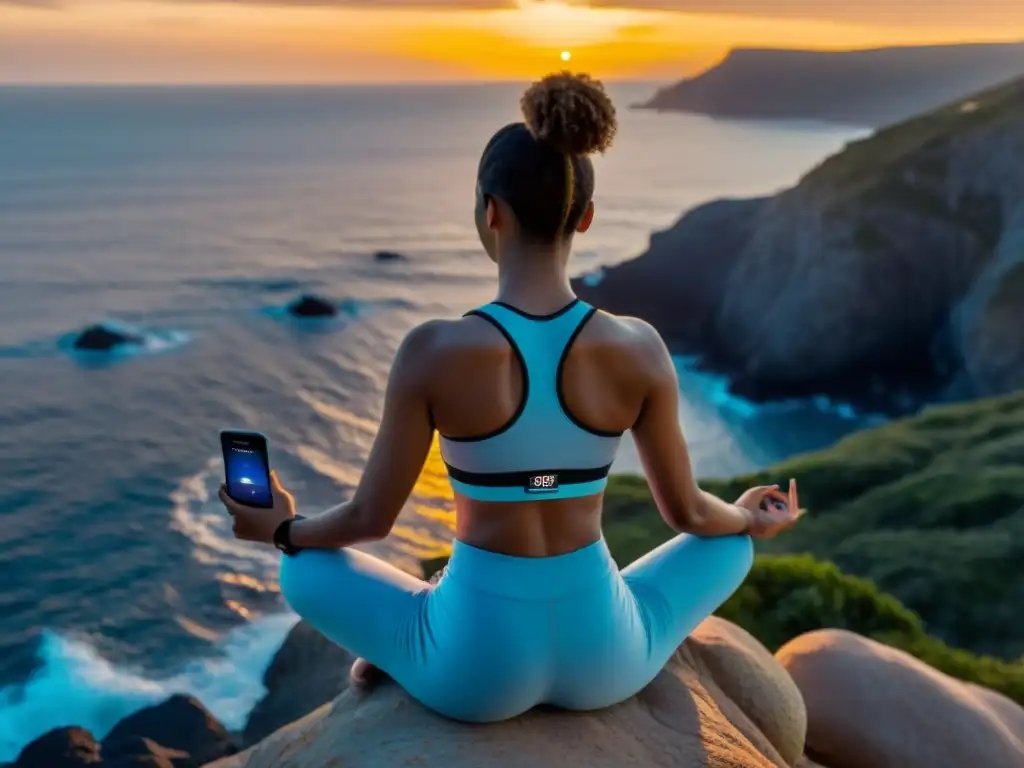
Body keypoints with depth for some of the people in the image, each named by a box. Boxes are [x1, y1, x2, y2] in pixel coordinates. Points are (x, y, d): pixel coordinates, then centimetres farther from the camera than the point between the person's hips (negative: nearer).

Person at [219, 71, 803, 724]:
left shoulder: (434, 350, -20)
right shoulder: (639, 348, -14)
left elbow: (371, 519, -9)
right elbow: (686, 510, 0)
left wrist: (280, 530, 14)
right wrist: (752, 519, 24)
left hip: (477, 668, -1)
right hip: (600, 657, 2)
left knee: (302, 570, 23)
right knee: (732, 541, 31)